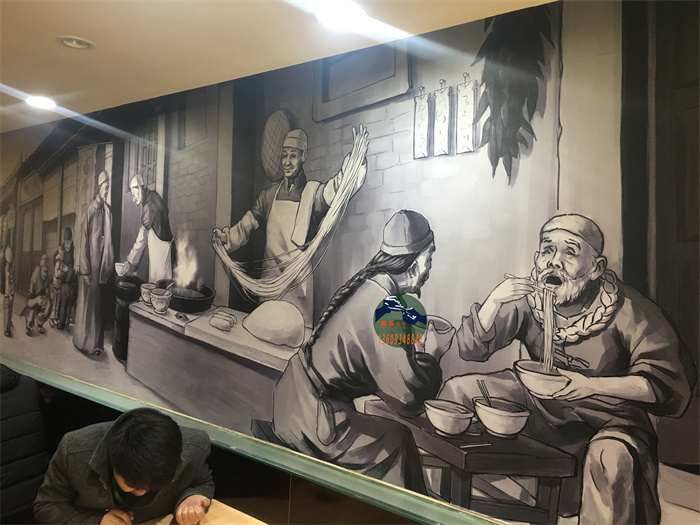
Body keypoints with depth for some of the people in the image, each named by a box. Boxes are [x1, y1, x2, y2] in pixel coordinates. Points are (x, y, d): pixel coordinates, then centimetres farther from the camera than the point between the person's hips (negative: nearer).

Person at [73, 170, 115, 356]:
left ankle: (96, 342, 18)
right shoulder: (91, 208, -9)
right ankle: (84, 341, 13)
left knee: (98, 302, 10)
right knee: (87, 301, 2)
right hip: (89, 262, -6)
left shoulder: (108, 210, 10)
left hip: (102, 263, 6)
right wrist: (85, 269, -15)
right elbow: (85, 239, -12)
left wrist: (108, 267, 11)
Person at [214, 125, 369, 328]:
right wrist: (227, 236, -8)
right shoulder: (269, 194, 13)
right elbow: (247, 224, 12)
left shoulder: (313, 192, -2)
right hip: (270, 276, 4)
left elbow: (335, 189, -23)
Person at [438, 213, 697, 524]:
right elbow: (470, 349, -10)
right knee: (456, 390, -8)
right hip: (542, 401, 4)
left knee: (612, 458, -38)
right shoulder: (526, 297, -13)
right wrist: (494, 301, -28)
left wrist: (592, 386, -33)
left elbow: (670, 382, -21)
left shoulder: (627, 309, -22)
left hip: (610, 414, -3)